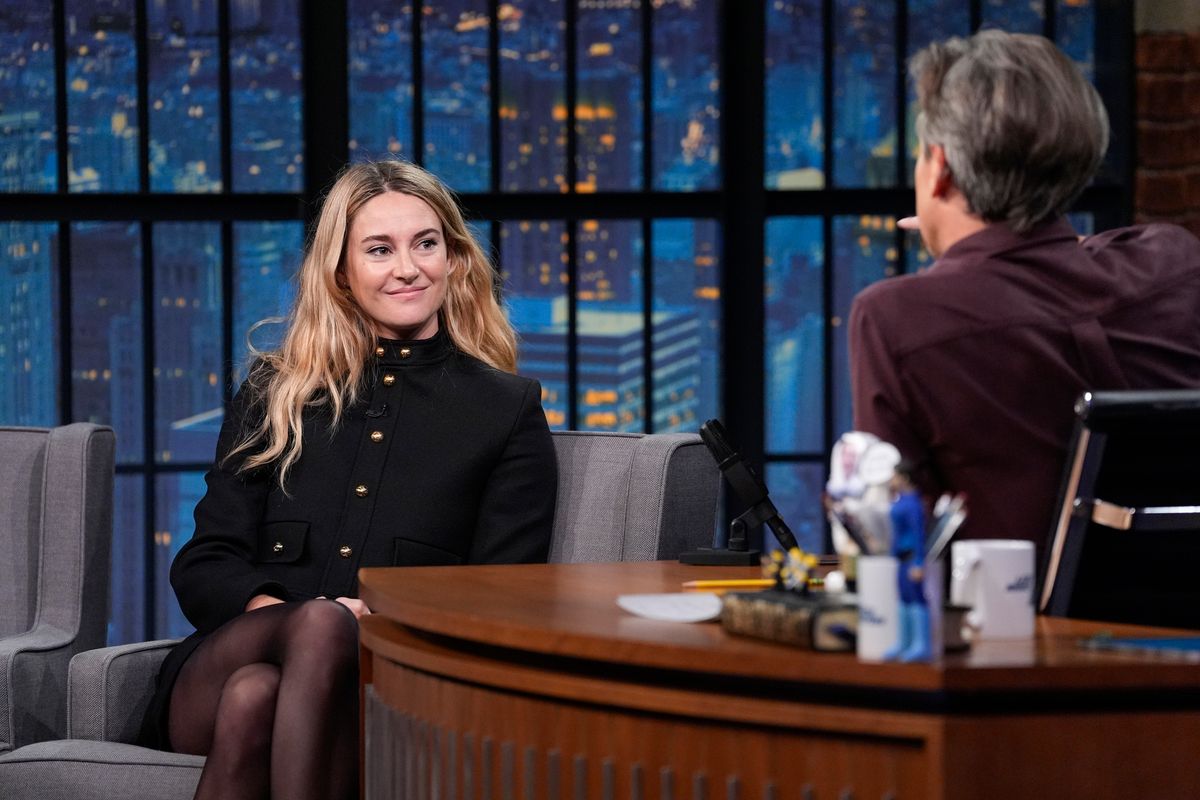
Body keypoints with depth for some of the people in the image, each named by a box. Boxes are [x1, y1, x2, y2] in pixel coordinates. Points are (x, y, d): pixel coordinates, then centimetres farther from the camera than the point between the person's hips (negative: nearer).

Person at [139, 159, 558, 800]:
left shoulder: (508, 409, 16)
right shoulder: (274, 393, 21)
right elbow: (203, 566, 13)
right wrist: (273, 610, -10)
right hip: (221, 665, 1)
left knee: (258, 696, -37)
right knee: (322, 622, -36)